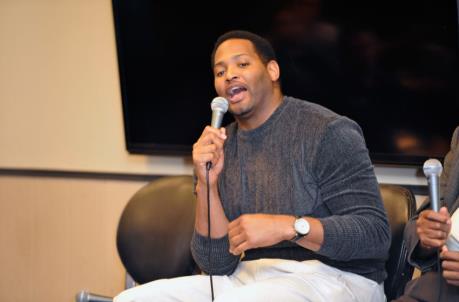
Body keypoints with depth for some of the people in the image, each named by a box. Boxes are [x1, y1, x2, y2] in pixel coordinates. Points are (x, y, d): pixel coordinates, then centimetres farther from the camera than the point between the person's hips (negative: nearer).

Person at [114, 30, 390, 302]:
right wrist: (207, 184, -9)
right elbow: (216, 264, 5)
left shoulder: (327, 132, -7)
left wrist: (288, 227, -25)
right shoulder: (219, 151, 10)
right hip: (249, 279, 6)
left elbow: (375, 233, -13)